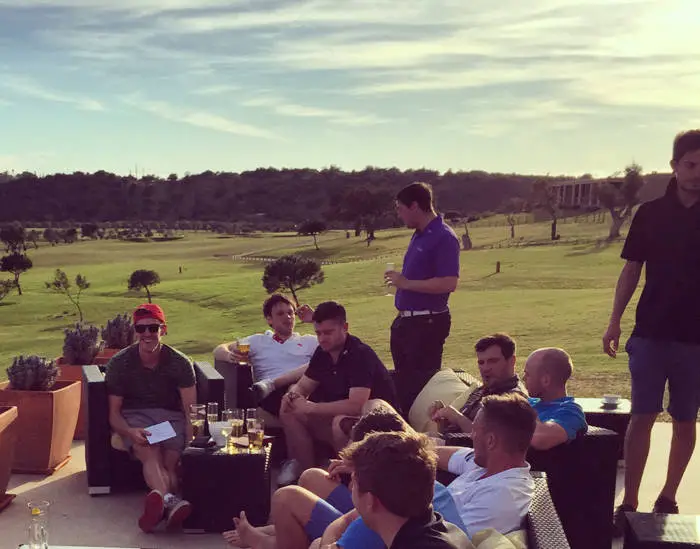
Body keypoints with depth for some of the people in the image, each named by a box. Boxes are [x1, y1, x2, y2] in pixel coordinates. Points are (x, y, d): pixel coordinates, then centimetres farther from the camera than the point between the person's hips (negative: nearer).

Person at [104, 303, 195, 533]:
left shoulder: (180, 363, 0)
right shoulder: (118, 363, 0)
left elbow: (191, 410, -6)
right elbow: (114, 412, 0)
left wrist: (191, 444, -26)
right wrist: (130, 432, -24)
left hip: (170, 415, 2)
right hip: (134, 416, -2)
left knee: (171, 460, -30)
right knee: (151, 454, -34)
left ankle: (158, 500, -58)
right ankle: (171, 501, -62)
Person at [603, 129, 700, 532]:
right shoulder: (651, 213, 3)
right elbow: (632, 269, 6)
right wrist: (615, 321, 0)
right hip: (651, 332, 0)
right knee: (643, 417, 0)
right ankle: (629, 503, 7)